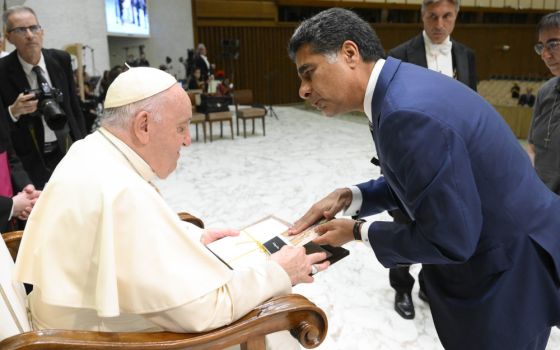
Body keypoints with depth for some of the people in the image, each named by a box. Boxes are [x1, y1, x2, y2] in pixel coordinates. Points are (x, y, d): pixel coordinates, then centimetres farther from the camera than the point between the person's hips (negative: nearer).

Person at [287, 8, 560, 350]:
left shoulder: (407, 112, -32)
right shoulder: (405, 84, -1)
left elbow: (450, 241, -27)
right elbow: (412, 181, 11)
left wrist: (358, 231, -14)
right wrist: (349, 197, -3)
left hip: (513, 264, -9)